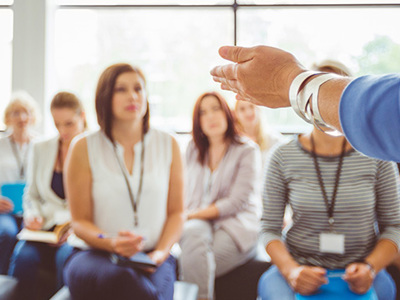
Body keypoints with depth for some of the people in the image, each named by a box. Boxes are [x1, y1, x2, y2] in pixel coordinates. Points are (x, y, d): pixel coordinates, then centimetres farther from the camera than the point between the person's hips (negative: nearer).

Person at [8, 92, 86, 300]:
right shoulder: (41, 149, 14)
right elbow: (31, 194, 20)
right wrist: (33, 216, -1)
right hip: (46, 228, 3)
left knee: (66, 257, -34)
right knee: (24, 257, -28)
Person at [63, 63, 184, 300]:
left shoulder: (168, 145, 8)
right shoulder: (85, 148, 2)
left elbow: (176, 212, 10)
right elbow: (80, 221, 3)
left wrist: (161, 252, -8)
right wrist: (111, 243, -17)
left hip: (152, 257, 1)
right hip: (95, 254, 0)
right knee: (120, 280, -37)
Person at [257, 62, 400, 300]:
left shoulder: (376, 156, -2)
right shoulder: (283, 158, -4)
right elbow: (270, 227, -1)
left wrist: (370, 268, -14)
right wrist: (291, 270, -18)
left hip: (358, 271, 1)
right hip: (300, 265, -1)